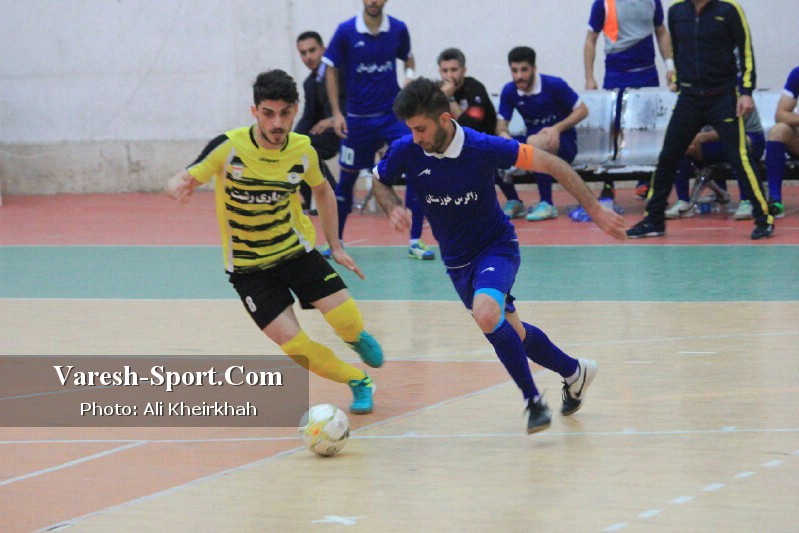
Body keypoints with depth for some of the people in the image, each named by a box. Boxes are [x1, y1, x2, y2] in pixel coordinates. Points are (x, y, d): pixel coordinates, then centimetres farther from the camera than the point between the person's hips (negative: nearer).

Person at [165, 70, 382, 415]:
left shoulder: (302, 150, -10)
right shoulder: (229, 147, -21)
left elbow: (322, 191, 10)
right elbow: (179, 182, -17)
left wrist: (336, 247, 8)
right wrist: (179, 187, -42)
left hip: (297, 250, 2)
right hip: (248, 267, -2)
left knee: (349, 323, -10)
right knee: (295, 346, -14)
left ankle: (357, 338, 29)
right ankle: (357, 380, 12)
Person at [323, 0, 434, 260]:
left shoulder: (398, 29, -2)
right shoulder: (346, 31, -7)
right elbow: (331, 71, 1)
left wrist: (410, 73, -5)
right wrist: (336, 113, -5)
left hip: (393, 113, 0)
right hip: (358, 118, 0)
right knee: (347, 177, 9)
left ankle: (415, 241, -7)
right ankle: (336, 239, 27)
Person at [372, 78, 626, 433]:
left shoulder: (483, 148, -25)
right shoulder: (405, 152, -15)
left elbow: (550, 164, -18)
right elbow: (380, 181, 7)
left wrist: (595, 210, -20)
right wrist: (393, 208, -15)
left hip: (496, 246, -5)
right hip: (456, 259, 5)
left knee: (486, 315, -32)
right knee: (511, 332, 14)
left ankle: (533, 400, -14)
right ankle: (573, 371, 42)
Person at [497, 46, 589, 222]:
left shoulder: (554, 85, -13)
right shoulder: (509, 91, -1)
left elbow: (582, 110, -8)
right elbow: (501, 123, 0)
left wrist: (557, 128, -23)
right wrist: (503, 134, -26)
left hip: (562, 142, -5)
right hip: (533, 139, 5)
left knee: (536, 142, -39)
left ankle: (547, 205, -29)